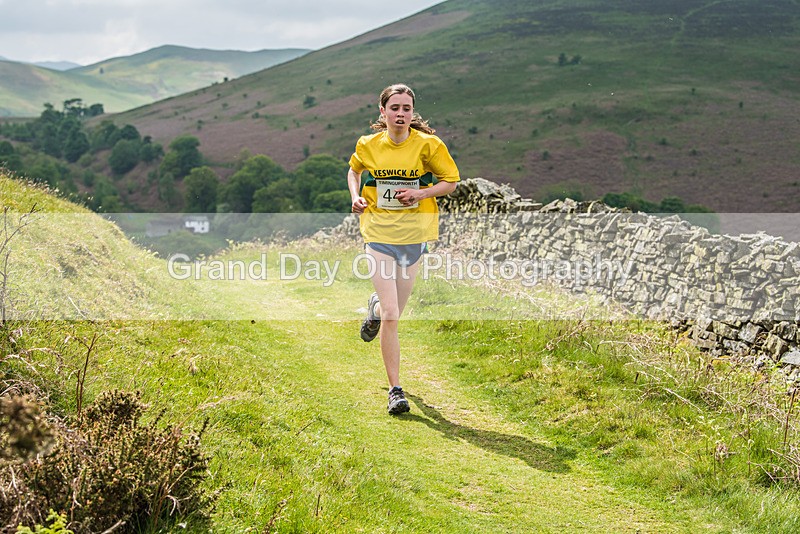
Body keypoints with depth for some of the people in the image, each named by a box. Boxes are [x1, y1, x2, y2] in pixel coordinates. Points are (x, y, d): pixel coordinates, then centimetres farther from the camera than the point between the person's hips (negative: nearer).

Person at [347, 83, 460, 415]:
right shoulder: (368, 145, 0)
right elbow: (354, 171, 21)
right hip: (378, 233, -1)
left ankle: (375, 306, 54)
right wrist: (355, 198, 2)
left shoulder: (428, 145, -5)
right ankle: (395, 390, -2)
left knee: (394, 310, 14)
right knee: (390, 317, -11)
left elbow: (450, 181, 2)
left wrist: (421, 193, -15)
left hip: (415, 234, 1)